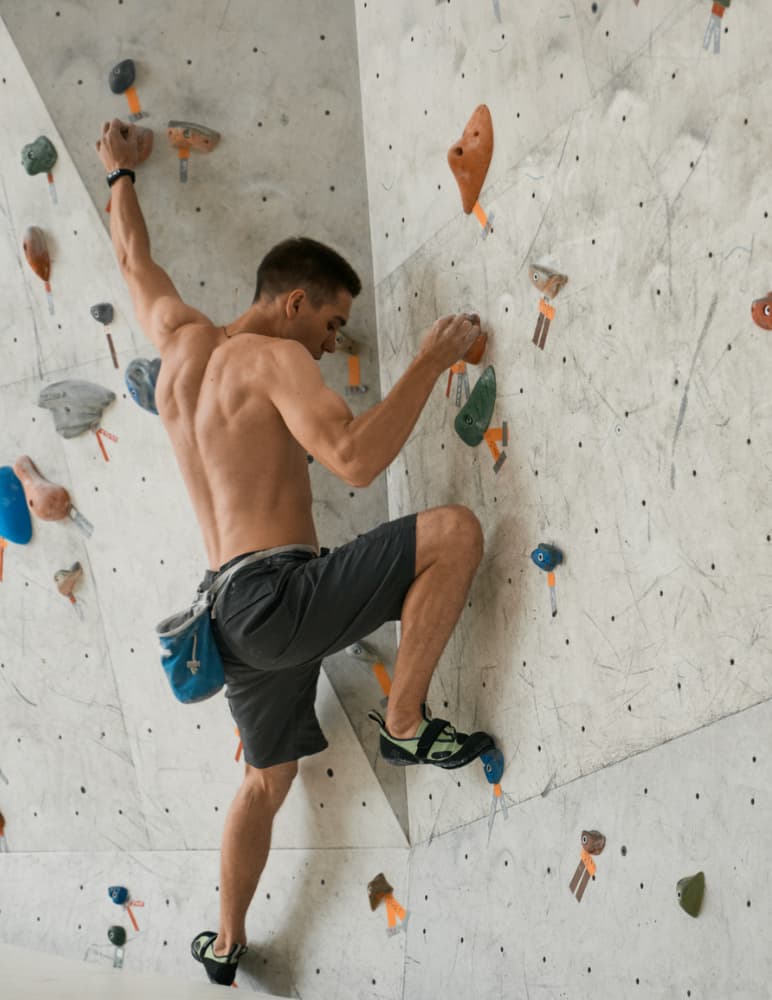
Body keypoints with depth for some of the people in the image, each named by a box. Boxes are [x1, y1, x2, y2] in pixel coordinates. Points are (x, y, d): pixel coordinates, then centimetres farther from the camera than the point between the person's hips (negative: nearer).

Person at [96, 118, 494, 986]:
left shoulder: (180, 341, 14)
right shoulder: (273, 358, -8)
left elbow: (133, 260, 33)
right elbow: (355, 458, -23)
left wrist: (121, 173, 48)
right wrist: (429, 362, -15)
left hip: (233, 613, 9)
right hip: (278, 594, -9)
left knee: (267, 777, 25)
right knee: (455, 530, -15)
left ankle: (226, 943, 36)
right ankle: (405, 725, -8)